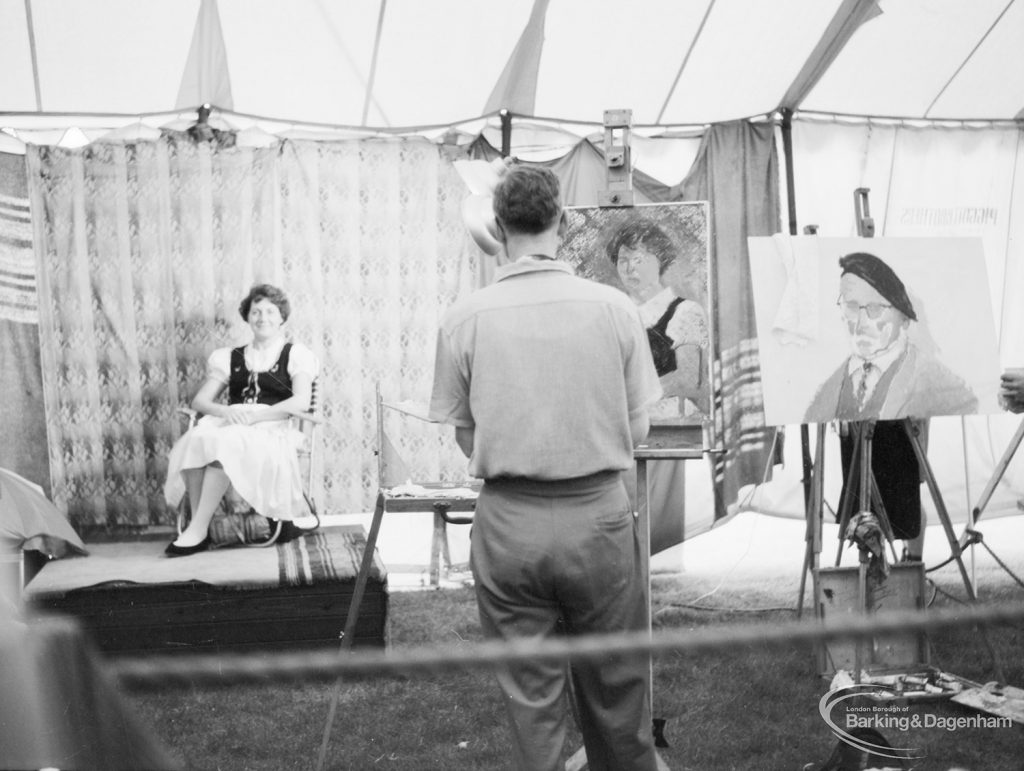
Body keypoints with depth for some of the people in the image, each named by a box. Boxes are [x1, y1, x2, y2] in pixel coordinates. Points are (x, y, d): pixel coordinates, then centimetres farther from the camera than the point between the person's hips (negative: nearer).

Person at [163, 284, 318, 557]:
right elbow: (199, 401, 14)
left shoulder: (296, 355, 13)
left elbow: (301, 402, -3)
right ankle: (199, 528, -32)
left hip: (271, 431, -3)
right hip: (230, 426, 4)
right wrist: (226, 411, -10)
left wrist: (255, 415, -15)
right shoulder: (229, 357, 24)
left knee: (225, 444, -36)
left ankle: (198, 530, -33)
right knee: (196, 440, -32)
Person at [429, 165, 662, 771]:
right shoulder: (614, 307, -6)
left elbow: (465, 437, -1)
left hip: (508, 522, 0)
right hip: (598, 513, 0)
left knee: (531, 694, 14)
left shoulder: (464, 318, -7)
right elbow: (637, 429, -1)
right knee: (614, 686, 17)